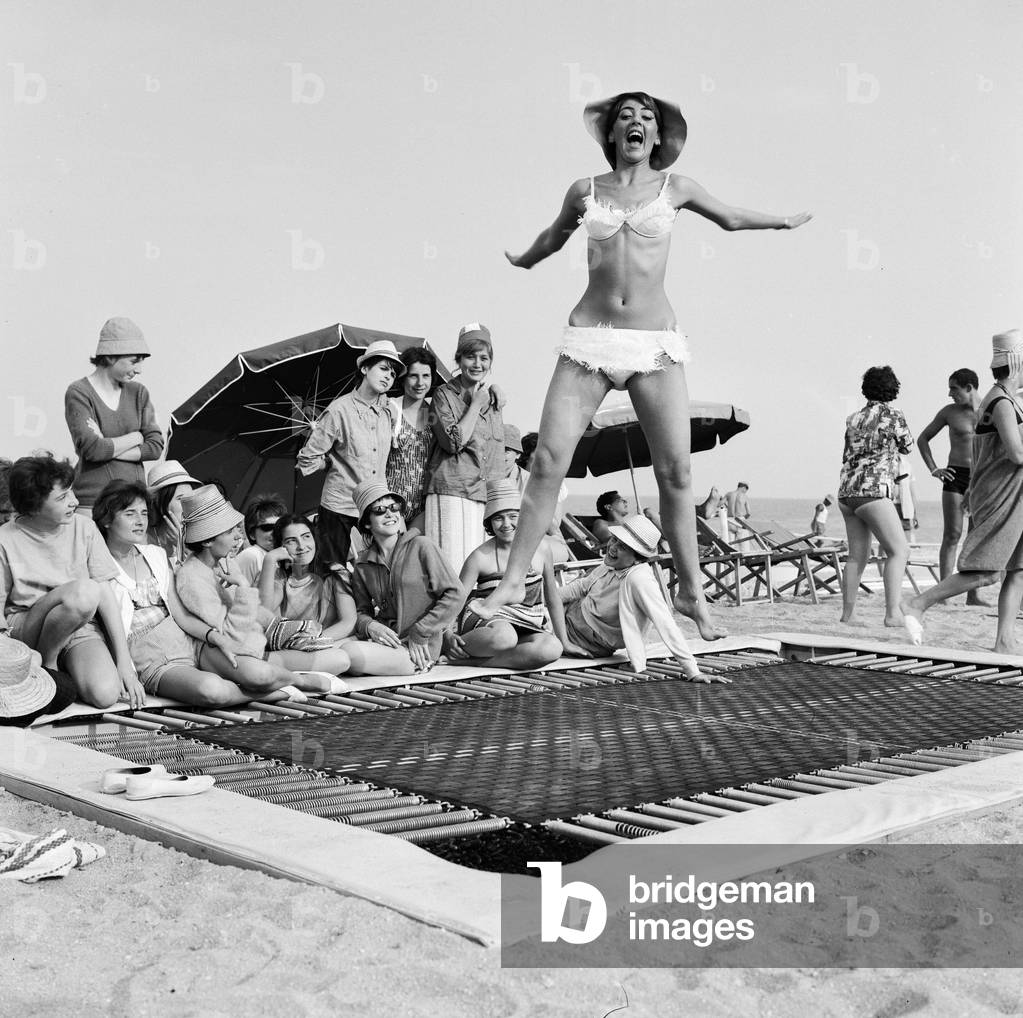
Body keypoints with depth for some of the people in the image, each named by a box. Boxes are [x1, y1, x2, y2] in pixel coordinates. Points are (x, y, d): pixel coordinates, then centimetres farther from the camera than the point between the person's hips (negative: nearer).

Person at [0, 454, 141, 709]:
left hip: (81, 629, 2)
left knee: (106, 694, -28)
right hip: (24, 629, -2)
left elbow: (106, 594, -1)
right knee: (84, 591, -33)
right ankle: (46, 660, -9)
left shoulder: (83, 528, -1)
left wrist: (124, 659, -7)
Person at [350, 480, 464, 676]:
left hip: (418, 648, -5)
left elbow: (455, 594, -7)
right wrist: (369, 626, -11)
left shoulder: (421, 547, -3)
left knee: (351, 653, -29)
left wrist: (420, 632, -10)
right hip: (385, 640, 5)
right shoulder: (363, 565, 9)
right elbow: (361, 611, 13)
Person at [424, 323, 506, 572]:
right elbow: (453, 442, -12)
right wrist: (476, 404, -6)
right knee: (453, 566, -12)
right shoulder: (445, 395, 1)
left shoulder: (494, 397, 17)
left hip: (486, 495, 5)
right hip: (452, 492, -5)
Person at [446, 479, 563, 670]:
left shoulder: (540, 552, 6)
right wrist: (448, 635, -23)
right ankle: (460, 650, -13)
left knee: (552, 648, -32)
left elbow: (553, 601, 17)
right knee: (504, 636, -42)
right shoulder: (481, 557, -2)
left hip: (525, 627, 4)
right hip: (484, 620, -4)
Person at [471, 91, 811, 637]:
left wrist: (785, 221, 41)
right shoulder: (586, 190, 9)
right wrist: (521, 261, 49)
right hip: (590, 337, 0)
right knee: (549, 461, -10)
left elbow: (731, 218, 29)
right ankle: (513, 581, -2)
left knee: (675, 470, -4)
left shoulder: (675, 188, 9)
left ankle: (691, 591, 8)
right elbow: (553, 237, 31)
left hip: (655, 344, 0)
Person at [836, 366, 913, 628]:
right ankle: (893, 613, -15)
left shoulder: (853, 419, 14)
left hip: (847, 493, 7)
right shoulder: (892, 416, -3)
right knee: (899, 551, -5)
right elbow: (907, 446, 11)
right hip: (874, 491, -7)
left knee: (857, 555, 13)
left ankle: (848, 614, 13)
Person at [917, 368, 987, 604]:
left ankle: (974, 594, 7)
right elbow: (922, 438, 13)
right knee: (952, 535, -6)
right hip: (955, 478, -1)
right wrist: (933, 469, 2)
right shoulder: (949, 412, 4)